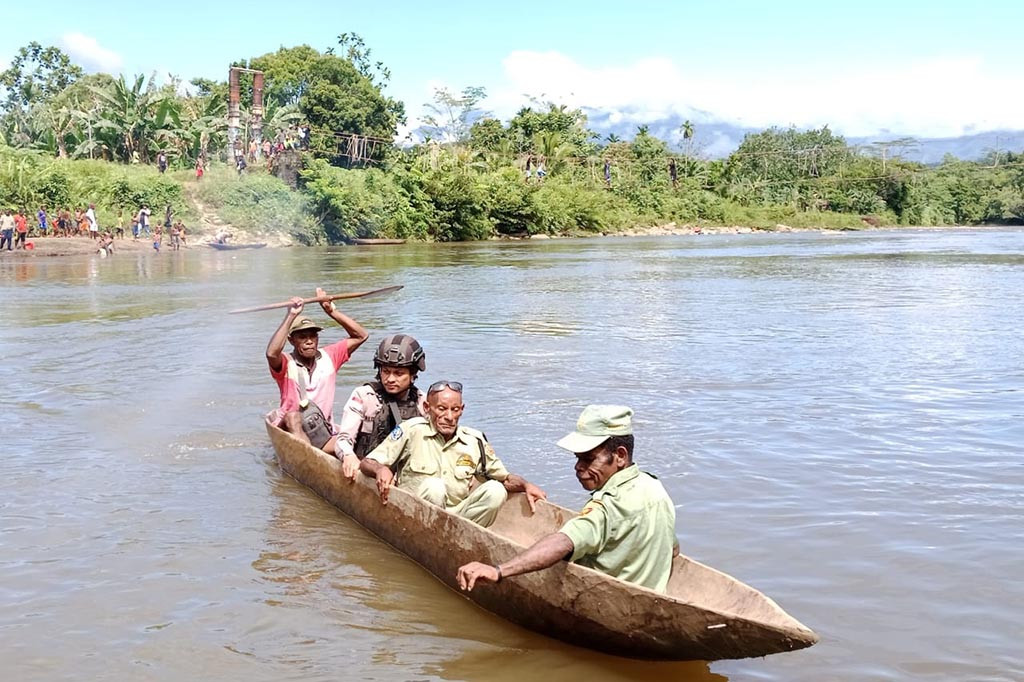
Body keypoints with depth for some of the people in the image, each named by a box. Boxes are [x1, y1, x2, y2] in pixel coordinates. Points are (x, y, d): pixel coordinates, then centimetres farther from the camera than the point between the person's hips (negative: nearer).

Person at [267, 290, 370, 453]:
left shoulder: (328, 357, 7)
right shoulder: (287, 363, -5)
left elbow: (361, 336, 4)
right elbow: (272, 353, -29)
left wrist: (332, 311, -4)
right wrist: (291, 316, -26)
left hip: (323, 434, 3)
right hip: (290, 432, -3)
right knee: (293, 417, -37)